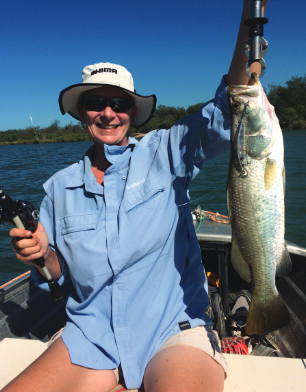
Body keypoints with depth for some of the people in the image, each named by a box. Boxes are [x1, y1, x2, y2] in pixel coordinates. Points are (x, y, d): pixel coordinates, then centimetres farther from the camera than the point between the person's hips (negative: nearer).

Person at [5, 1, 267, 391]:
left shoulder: (163, 153, -2)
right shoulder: (60, 187, 5)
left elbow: (225, 112, -12)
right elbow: (58, 273, 12)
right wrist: (40, 255, -10)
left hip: (172, 329, -2)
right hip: (91, 335, 4)